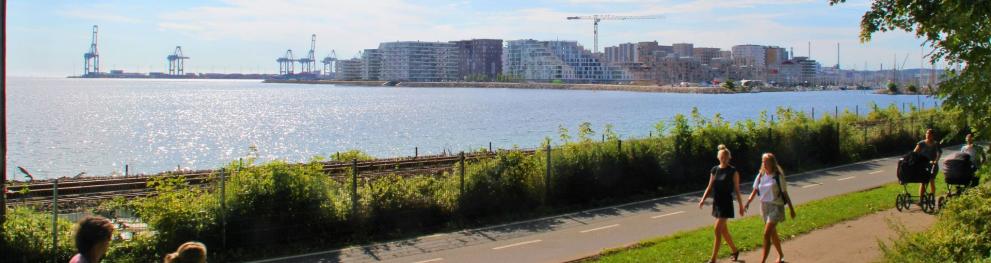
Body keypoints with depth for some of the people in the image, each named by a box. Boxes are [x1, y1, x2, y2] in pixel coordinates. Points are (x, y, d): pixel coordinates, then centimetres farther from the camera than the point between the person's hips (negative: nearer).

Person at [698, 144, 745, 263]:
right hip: (716, 203, 6)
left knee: (717, 230, -11)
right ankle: (735, 251, 36)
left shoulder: (733, 171, -7)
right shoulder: (714, 170, 6)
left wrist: (741, 205, -1)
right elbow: (710, 187, 9)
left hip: (726, 203, -6)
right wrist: (703, 199, -5)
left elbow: (737, 189, -4)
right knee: (723, 230, 15)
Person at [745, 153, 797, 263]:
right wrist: (747, 203, -12)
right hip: (764, 206, 6)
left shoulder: (778, 176, -9)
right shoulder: (760, 176, 4)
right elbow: (755, 191, 4)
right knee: (773, 233, 18)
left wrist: (791, 209, 1)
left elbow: (785, 193, -3)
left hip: (776, 206, -6)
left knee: (767, 234, -15)